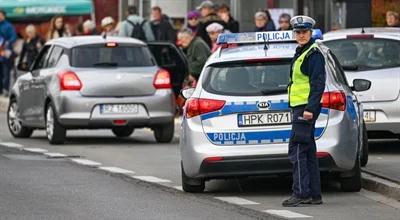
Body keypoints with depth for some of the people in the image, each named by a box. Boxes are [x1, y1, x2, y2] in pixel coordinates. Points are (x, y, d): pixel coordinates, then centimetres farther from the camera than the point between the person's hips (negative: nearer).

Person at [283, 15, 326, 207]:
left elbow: (318, 84, -18)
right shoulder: (300, 53, 19)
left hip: (306, 107, -10)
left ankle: (301, 193, -14)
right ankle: (314, 195, 13)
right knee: (308, 151, 10)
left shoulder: (314, 54, -11)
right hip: (300, 108, 10)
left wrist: (310, 108, -24)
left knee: (297, 149, -12)